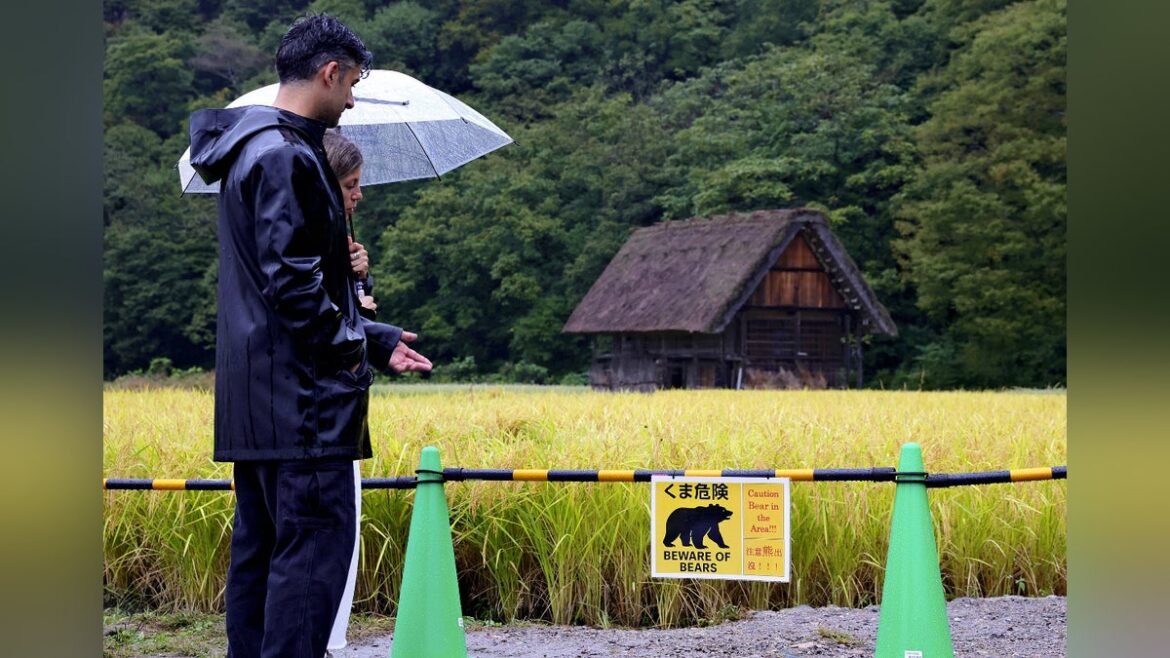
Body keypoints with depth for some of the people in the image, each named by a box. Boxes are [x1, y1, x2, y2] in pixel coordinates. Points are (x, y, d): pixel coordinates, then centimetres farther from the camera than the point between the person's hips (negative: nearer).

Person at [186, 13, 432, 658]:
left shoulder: (249, 149, 19)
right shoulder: (286, 157, -14)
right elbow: (294, 283, -21)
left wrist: (377, 340, 21)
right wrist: (352, 346, -6)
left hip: (253, 398, 11)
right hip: (299, 394, -11)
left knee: (258, 544, 13)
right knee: (316, 540, -9)